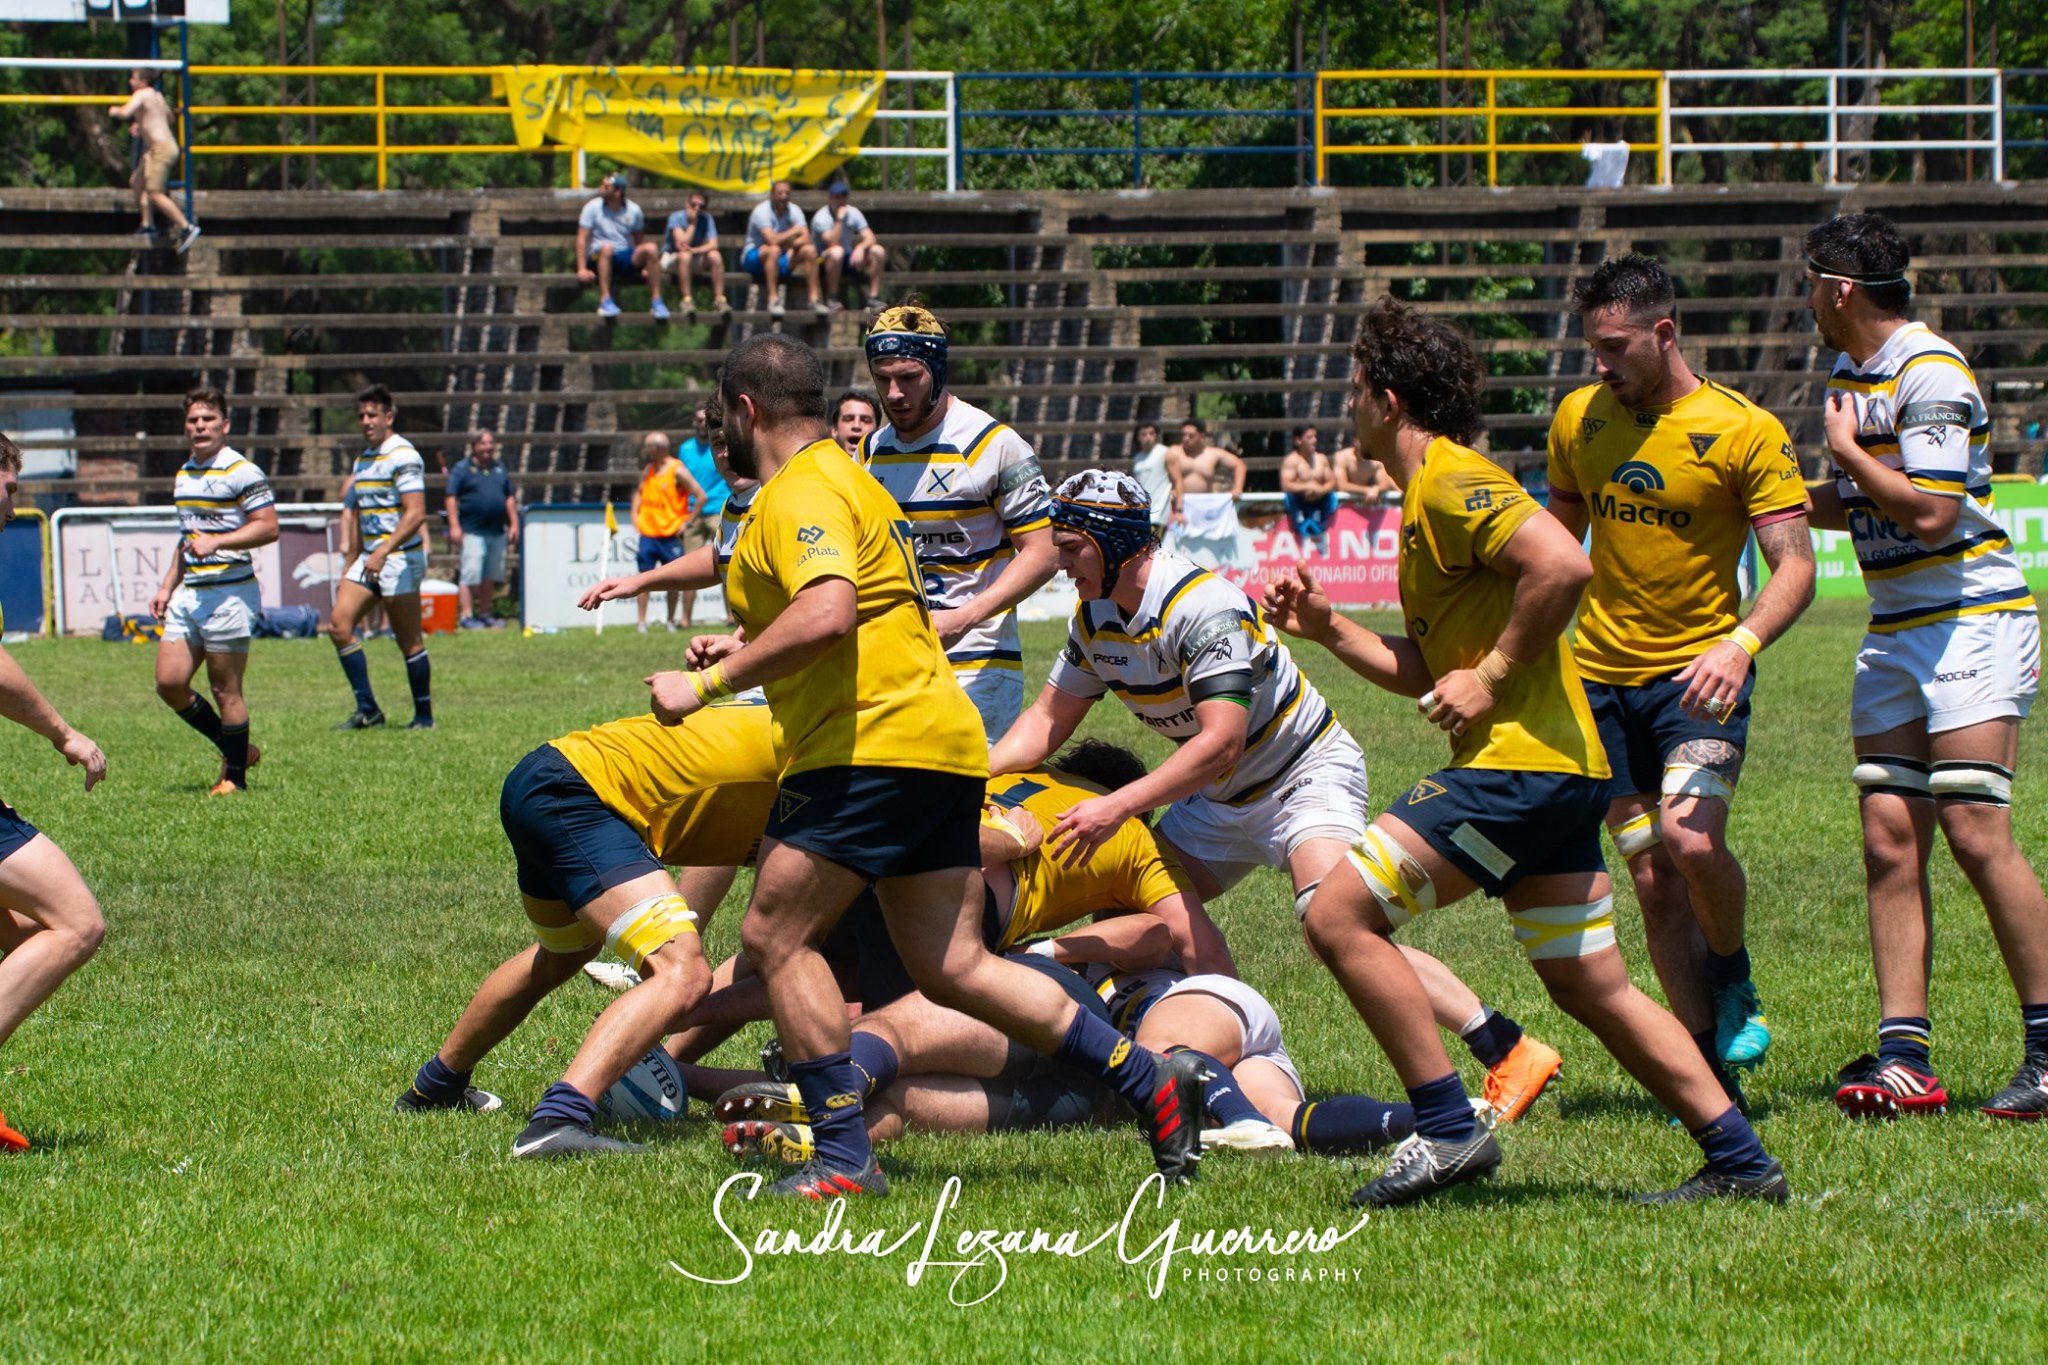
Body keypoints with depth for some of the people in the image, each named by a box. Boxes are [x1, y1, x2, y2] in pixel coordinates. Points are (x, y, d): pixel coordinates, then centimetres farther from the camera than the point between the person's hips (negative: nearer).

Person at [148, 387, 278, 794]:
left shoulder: (241, 473, -9)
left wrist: (216, 542, -23)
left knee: (225, 691, -4)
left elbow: (268, 527, -15)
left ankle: (235, 776, 8)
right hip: (188, 593, 8)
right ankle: (236, 749, 17)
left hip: (230, 593, -8)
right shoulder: (184, 474, 17)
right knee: (169, 682, 2)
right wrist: (167, 587, 22)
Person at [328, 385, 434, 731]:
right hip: (369, 558, 9)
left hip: (399, 558, -9)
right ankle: (367, 709, 3)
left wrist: (383, 552, -28)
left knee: (409, 641, -3)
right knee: (339, 625, -2)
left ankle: (424, 715, 8)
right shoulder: (363, 458, 16)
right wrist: (351, 566, 23)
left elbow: (415, 514, -21)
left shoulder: (402, 456, -12)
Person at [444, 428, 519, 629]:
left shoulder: (500, 468, 16)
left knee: (491, 576, 10)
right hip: (472, 531, -6)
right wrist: (454, 526, -14)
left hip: (497, 530, 6)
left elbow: (509, 498, 20)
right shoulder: (462, 468, -1)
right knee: (470, 575, -10)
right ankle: (467, 615, -8)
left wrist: (514, 523, 12)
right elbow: (452, 498, -6)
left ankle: (485, 613, 19)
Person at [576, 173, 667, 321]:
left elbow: (639, 241, 13)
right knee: (607, 248, -37)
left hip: (626, 260, 3)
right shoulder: (593, 207, -2)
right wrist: (582, 269, -17)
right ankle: (605, 300, -40)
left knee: (651, 248, -24)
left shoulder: (633, 210, 5)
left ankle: (656, 301, -21)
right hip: (599, 258, -3)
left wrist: (645, 267, 2)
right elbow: (582, 239, -7)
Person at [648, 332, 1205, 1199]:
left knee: (775, 934, -6)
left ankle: (844, 1157, -9)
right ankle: (1151, 1084, 6)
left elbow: (827, 613, -27)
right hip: (942, 744, 10)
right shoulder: (845, 480, 25)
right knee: (952, 969, 9)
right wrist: (743, 655, 28)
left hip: (873, 743, -10)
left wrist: (709, 684, -23)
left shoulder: (800, 493, -9)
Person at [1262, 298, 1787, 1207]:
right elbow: (1427, 671, 28)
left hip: (1519, 760, -11)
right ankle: (1740, 1160, 11)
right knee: (1590, 987, 12)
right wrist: (1329, 632, 18)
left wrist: (1493, 675, -18)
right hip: (1562, 767, 11)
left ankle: (1449, 1130, -11)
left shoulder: (1452, 483, -9)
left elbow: (1563, 565, -25)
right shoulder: (1427, 497, 23)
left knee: (1340, 914, -10)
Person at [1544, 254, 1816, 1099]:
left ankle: (1732, 977, 6)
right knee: (1652, 878, 1)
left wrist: (1741, 644, -29)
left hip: (1698, 672, -4)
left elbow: (1795, 566, -12)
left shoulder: (1744, 431, -10)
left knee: (1692, 840, -24)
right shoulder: (1579, 419, 6)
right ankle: (1708, 1075, 7)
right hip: (1601, 676, 5)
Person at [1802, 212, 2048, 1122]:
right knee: (1889, 841, -1)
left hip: (1972, 620, -9)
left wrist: (1848, 451, -11)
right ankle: (1904, 1056, -4)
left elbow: (1929, 512, -22)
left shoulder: (1931, 374, -15)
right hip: (1895, 631, 9)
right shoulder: (1850, 372, 15)